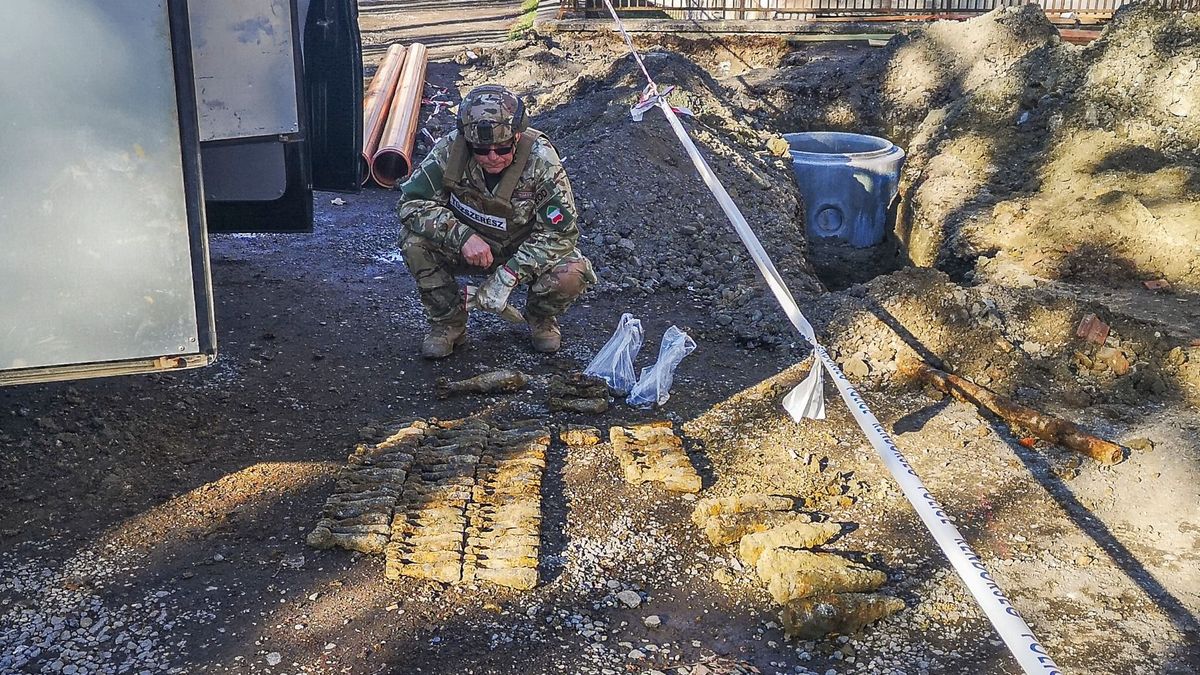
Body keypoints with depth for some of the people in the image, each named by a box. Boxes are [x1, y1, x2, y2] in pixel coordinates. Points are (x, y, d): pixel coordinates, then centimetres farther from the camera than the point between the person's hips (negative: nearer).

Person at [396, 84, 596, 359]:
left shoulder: (541, 160, -26)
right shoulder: (450, 150, -23)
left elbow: (560, 232, -24)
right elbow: (411, 202, -21)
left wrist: (508, 276, -33)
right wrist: (463, 236, -36)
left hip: (525, 250, -1)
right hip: (467, 248, 2)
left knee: (572, 274, -31)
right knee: (413, 240, -25)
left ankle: (541, 317, 6)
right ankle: (448, 322, -2)